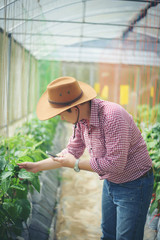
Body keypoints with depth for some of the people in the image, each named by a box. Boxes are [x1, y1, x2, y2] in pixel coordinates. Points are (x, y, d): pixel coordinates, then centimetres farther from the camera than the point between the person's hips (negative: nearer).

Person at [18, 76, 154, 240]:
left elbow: (115, 164, -30)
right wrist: (37, 166, 6)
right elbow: (72, 151, 8)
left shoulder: (112, 116, -31)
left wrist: (76, 164, -19)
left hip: (133, 185, -8)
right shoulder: (81, 118, -4)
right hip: (110, 182, 8)